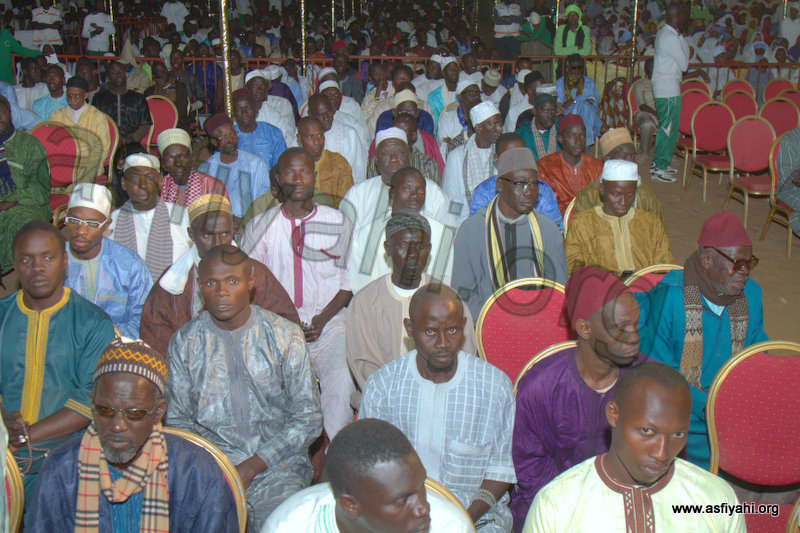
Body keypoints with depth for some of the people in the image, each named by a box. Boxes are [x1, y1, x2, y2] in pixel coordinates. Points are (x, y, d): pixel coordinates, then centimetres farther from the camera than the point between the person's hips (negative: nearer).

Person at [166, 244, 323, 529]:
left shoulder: (286, 335, 2)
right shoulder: (184, 342, 7)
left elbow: (309, 419, 1)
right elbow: (177, 420, 10)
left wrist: (252, 467, -10)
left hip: (277, 462, -1)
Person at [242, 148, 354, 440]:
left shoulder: (339, 223, 9)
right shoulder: (260, 226, 9)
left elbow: (348, 283, 10)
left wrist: (322, 319, -6)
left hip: (328, 324, 0)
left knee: (342, 377, -28)